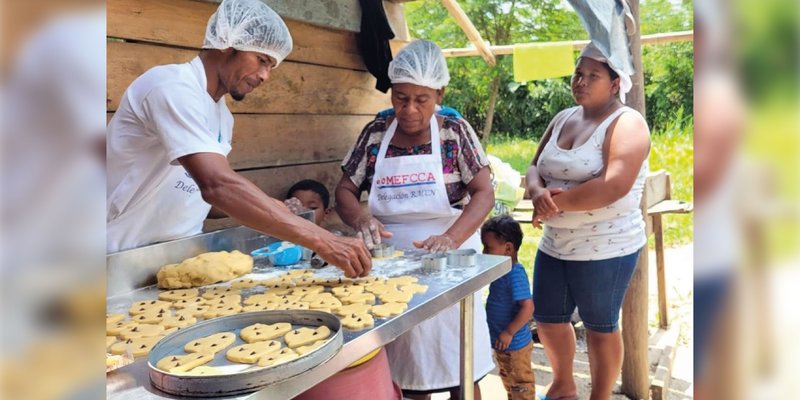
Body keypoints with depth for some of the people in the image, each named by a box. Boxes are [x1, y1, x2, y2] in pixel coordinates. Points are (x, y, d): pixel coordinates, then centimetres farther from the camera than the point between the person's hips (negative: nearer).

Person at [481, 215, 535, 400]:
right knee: (508, 379, 26)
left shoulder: (515, 274, -27)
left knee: (520, 382, 8)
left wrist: (509, 332, -28)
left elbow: (527, 307, -31)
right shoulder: (502, 271, 3)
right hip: (502, 343, 10)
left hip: (514, 344, -10)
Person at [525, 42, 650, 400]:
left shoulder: (626, 124, -13)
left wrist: (556, 202, -19)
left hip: (605, 249, -7)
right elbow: (534, 168, 8)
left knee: (600, 327, 8)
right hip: (555, 243, 8)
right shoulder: (563, 119, 9)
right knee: (547, 318, 17)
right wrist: (538, 192, -16)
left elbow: (614, 186, -27)